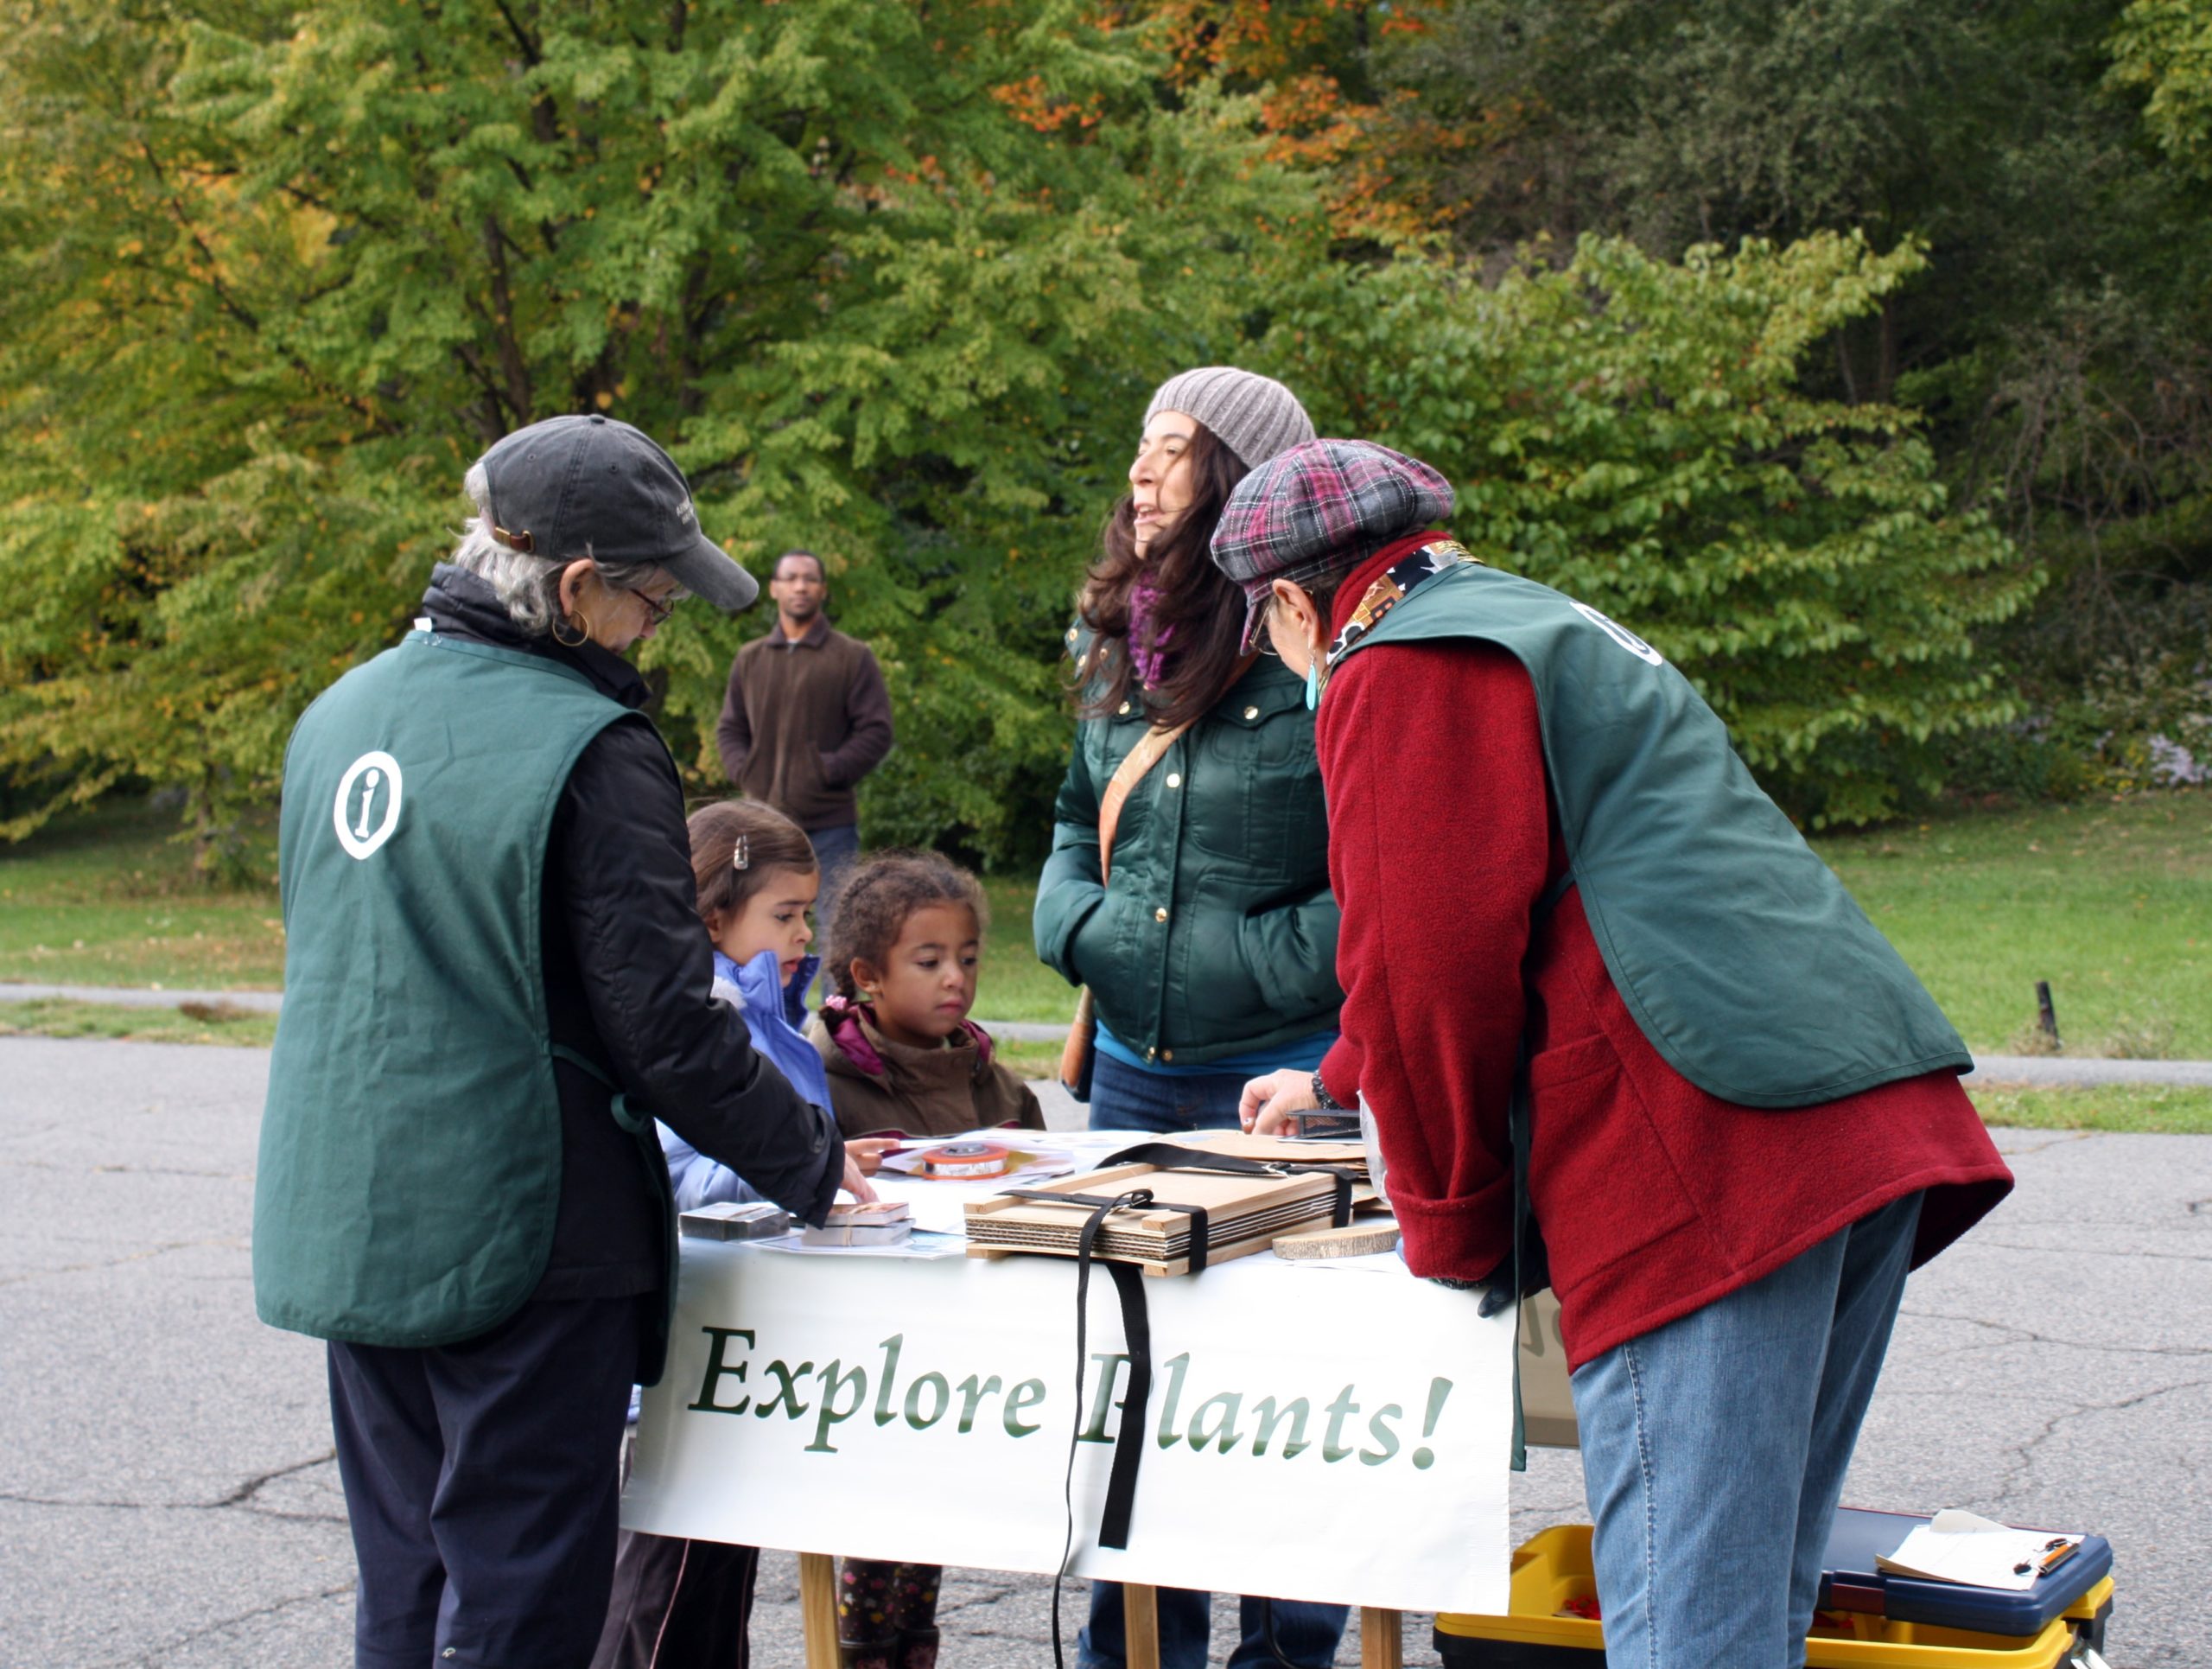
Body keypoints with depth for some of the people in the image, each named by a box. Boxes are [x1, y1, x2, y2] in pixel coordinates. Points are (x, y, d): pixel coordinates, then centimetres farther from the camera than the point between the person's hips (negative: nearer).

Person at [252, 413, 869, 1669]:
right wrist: (812, 1159, -2)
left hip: (340, 1224, 8)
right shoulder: (591, 750, -16)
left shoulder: (337, 718, 8)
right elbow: (663, 1020, -15)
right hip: (517, 1234, -7)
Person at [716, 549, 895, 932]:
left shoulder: (853, 657, 1)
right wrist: (745, 774, -2)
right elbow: (729, 729, 15)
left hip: (831, 824, -3)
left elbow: (877, 732, -4)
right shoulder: (749, 660, 12)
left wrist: (829, 772, -13)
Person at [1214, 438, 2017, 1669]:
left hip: (1710, 1154, -10)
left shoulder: (1398, 670, 1)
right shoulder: (1548, 627, 32)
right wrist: (1337, 1084, 57)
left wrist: (1453, 1233, 3)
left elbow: (1432, 960, -8)